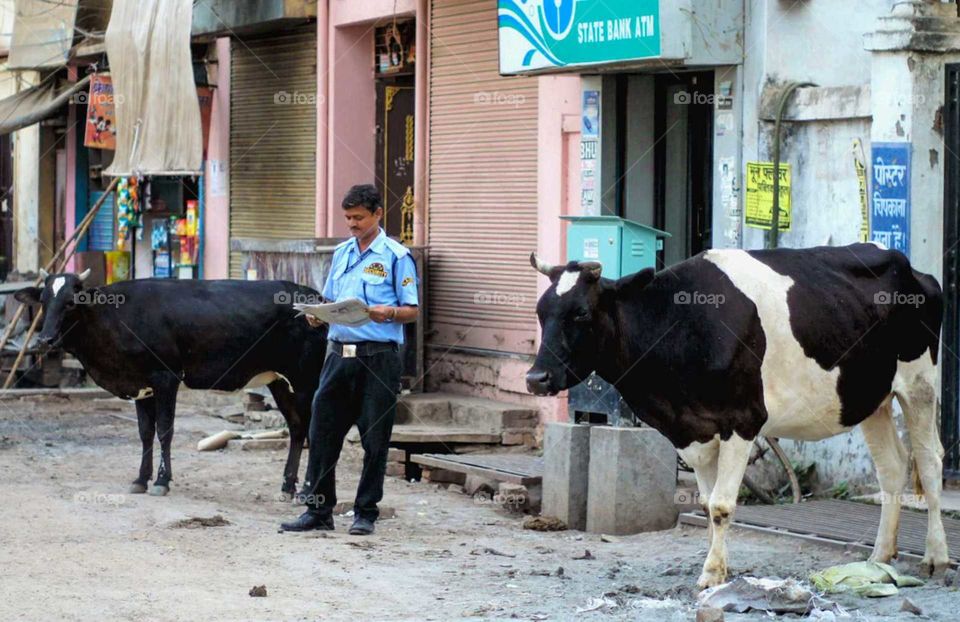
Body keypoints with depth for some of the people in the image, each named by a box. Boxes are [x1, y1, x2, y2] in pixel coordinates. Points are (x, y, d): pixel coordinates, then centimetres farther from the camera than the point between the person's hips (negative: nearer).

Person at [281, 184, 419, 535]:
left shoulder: (396, 257, -3)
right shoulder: (341, 253, 15)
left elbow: (412, 311, -4)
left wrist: (388, 313, -23)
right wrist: (317, 315, -1)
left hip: (378, 357, -5)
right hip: (339, 352, 5)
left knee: (375, 440, 1)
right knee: (322, 432, 3)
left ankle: (365, 513, 11)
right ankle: (318, 510, 10)